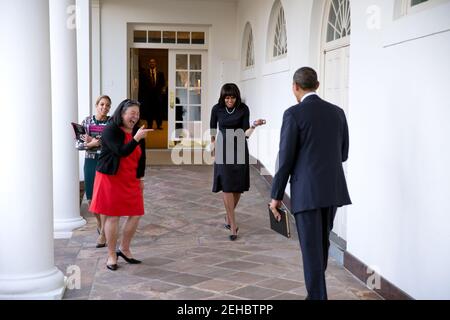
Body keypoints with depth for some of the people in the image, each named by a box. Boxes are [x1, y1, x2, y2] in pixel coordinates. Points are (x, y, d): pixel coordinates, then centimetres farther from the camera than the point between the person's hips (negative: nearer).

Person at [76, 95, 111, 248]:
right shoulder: (87, 121, 4)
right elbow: (78, 144, 2)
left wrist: (95, 141, -16)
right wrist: (91, 144, -15)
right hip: (90, 162, 3)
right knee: (91, 199, 8)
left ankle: (103, 233, 4)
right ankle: (99, 222, 37)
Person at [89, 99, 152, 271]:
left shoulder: (137, 131, 6)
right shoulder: (110, 131, -13)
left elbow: (141, 156, 13)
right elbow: (121, 151, -26)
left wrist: (140, 177, 13)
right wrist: (136, 139, -34)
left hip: (131, 180, 6)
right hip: (111, 179, -6)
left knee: (136, 215, 5)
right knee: (113, 217, -1)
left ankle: (124, 249, 24)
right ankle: (111, 255, 13)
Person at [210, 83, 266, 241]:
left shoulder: (243, 109, -7)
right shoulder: (217, 109, -5)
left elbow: (245, 132, -9)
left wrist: (254, 125, -28)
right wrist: (213, 142, 22)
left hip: (239, 150, 1)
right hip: (223, 150, -1)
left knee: (238, 187, 6)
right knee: (227, 187, -9)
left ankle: (229, 216, 30)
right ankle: (233, 225, -7)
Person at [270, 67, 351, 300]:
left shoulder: (294, 114, -10)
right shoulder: (337, 113, 8)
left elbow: (285, 159, -11)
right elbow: (342, 155, 13)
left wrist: (276, 196, -2)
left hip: (307, 191, -6)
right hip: (332, 189, 6)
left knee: (312, 249, 0)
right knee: (321, 244, 21)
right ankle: (316, 291, 35)